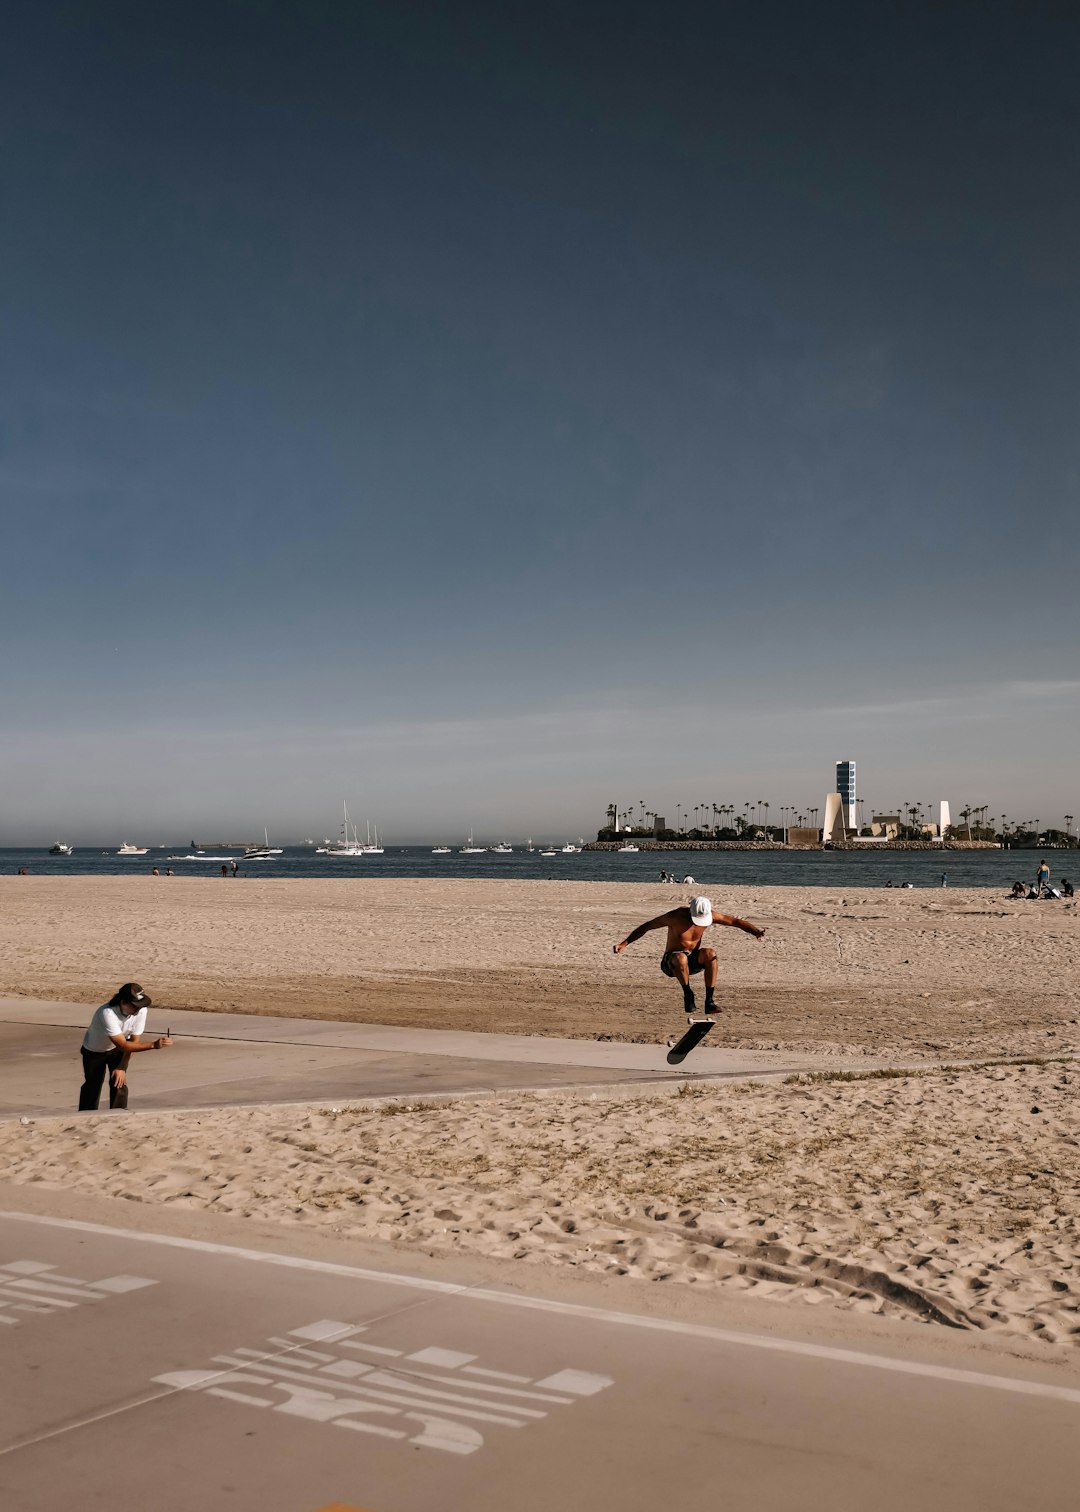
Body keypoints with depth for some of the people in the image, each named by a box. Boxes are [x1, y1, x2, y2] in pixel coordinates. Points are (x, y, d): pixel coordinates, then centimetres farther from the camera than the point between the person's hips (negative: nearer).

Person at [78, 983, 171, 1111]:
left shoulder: (140, 1010, -29)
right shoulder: (107, 1013, -43)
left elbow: (134, 1041, -18)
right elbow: (123, 1046, -45)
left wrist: (122, 1067, -21)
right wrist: (153, 1045, -54)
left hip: (117, 1051, 3)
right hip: (94, 1051, -3)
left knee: (119, 1083, -10)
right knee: (92, 1085, 10)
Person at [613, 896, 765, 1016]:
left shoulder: (709, 915, -8)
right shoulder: (675, 916, -19)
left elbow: (735, 921, -2)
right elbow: (645, 927, -14)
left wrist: (756, 931, -17)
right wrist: (623, 944, -20)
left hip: (693, 961, 4)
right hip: (671, 962, -4)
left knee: (710, 953, -29)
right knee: (681, 958, -40)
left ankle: (709, 1001, -25)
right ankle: (688, 995, -17)